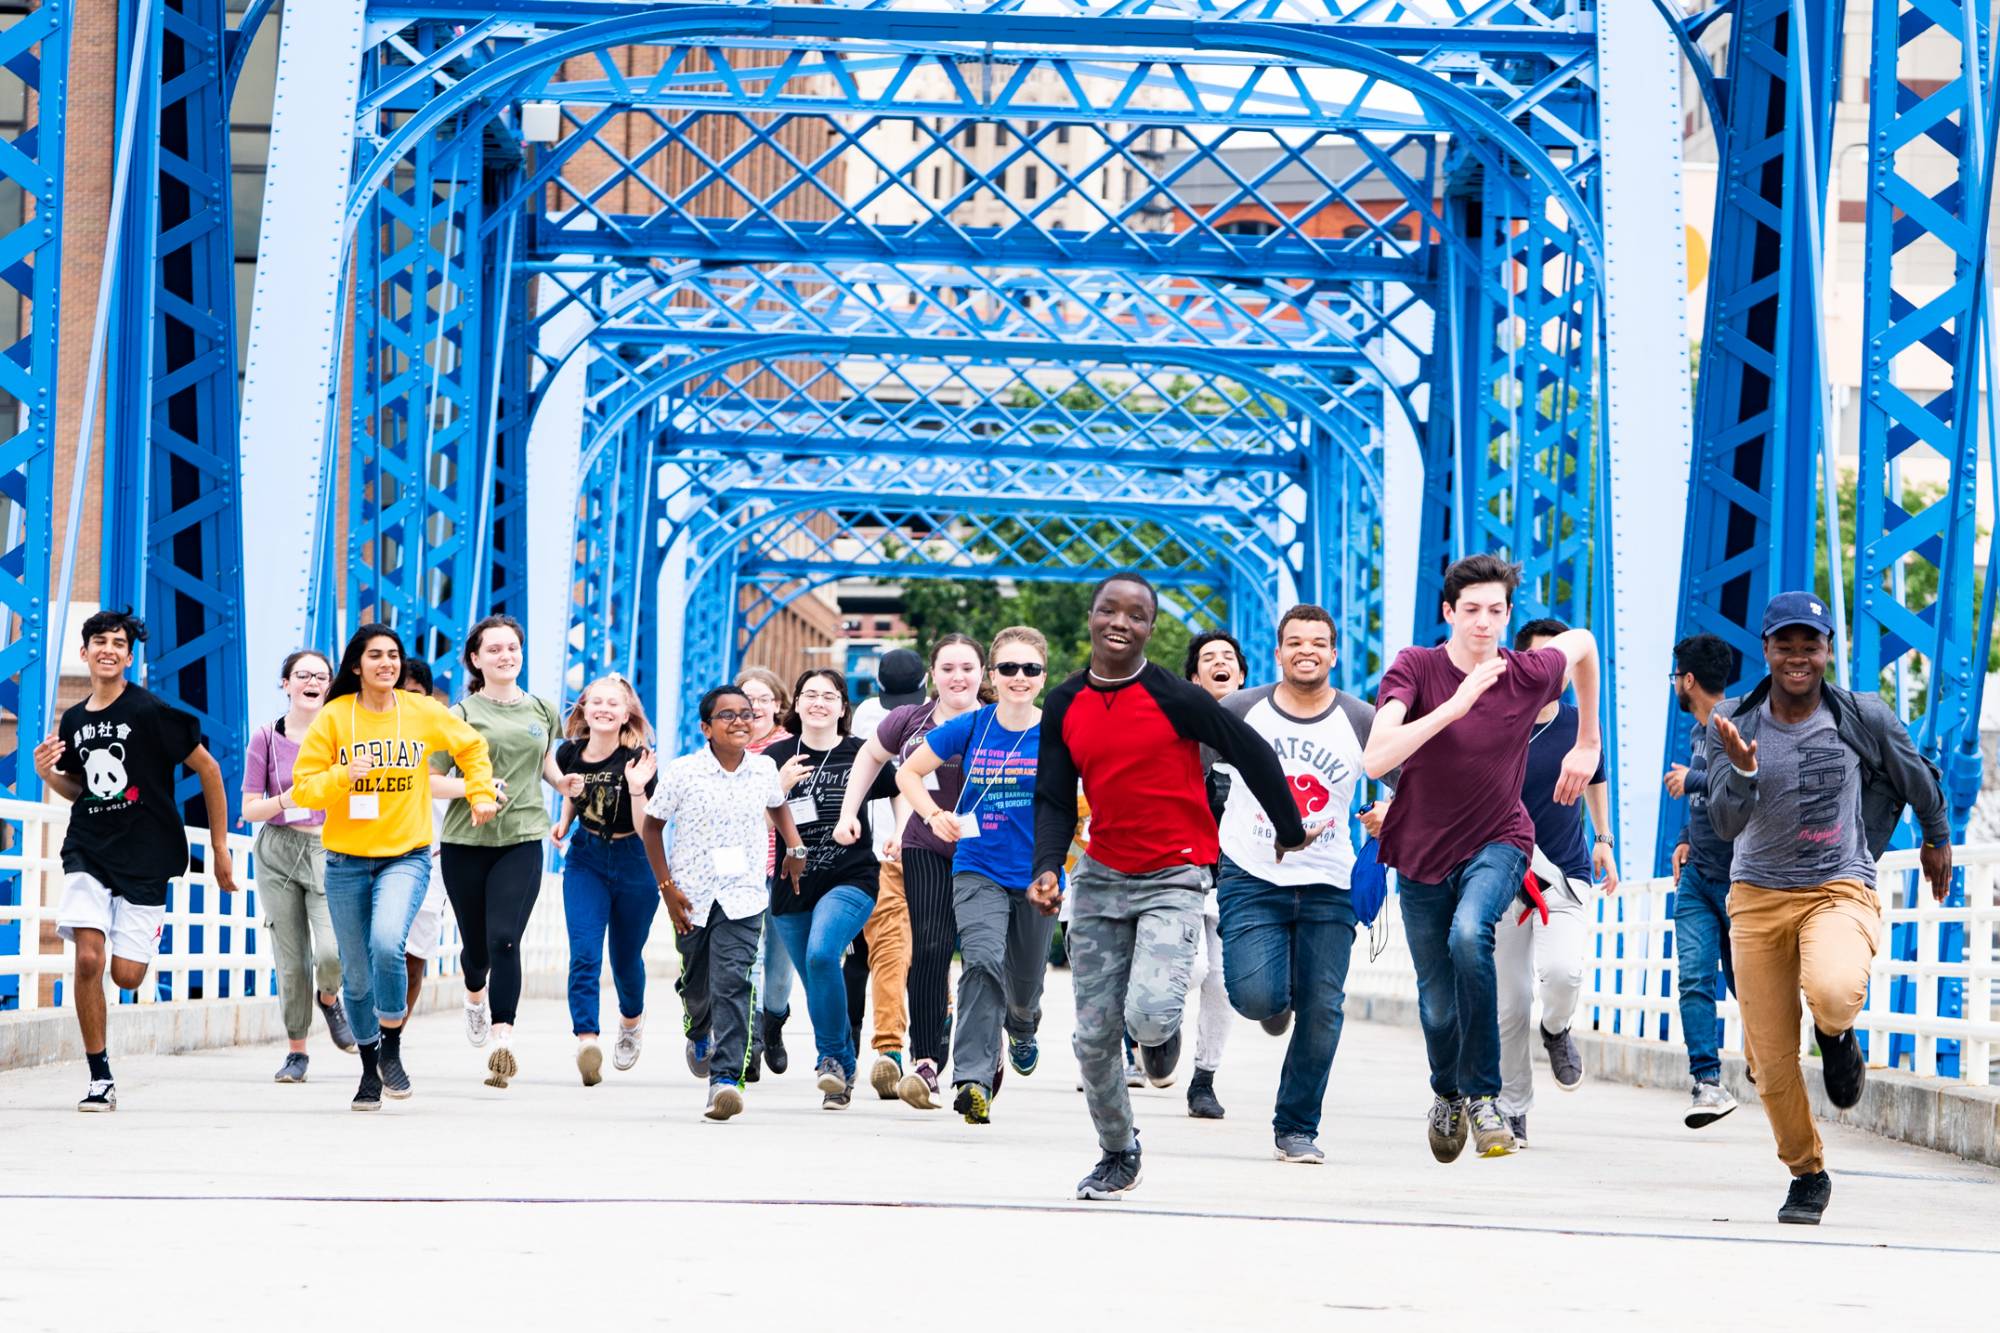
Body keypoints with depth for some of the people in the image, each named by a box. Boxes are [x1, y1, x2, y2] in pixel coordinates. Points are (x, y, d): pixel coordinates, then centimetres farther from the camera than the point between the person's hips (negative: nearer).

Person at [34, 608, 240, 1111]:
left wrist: (220, 847, -1)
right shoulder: (73, 720, 8)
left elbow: (208, 769, -3)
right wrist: (48, 773, -1)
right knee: (88, 960, -15)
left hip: (145, 857, -3)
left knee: (127, 976, -6)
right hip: (88, 852, 3)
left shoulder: (151, 711, -9)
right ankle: (100, 1078, -5)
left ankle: (138, 938, 33)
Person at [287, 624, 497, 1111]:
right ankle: (370, 1070, 26)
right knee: (357, 974, 6)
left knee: (387, 943, -26)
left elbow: (471, 745, 20)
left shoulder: (423, 714, 1)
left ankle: (391, 1050, -7)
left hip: (406, 856, -1)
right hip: (347, 861, 1)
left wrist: (481, 793, 12)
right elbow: (303, 787, -3)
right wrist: (342, 777, -19)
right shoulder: (333, 717, -2)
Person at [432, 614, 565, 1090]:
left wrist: (560, 780, 9)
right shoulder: (461, 715, -2)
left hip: (522, 840, 0)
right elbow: (429, 780, -3)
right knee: (476, 943, 12)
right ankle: (475, 994, 48)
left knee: (504, 939, -16)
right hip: (466, 842, 0)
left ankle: (502, 1039, -22)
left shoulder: (542, 710, 8)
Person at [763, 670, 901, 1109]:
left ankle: (832, 1057, -13)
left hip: (851, 880, -3)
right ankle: (844, 1072, 28)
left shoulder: (862, 755, 1)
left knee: (822, 954, -27)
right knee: (815, 981, 10)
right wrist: (780, 786, -16)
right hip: (792, 887, 3)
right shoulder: (776, 756, 5)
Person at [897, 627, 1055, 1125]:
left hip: (1036, 876, 1)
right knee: (982, 960, -27)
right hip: (978, 872, -1)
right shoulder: (970, 727, -3)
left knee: (1024, 986, 15)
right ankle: (972, 1080, -31)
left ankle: (1022, 1029, 53)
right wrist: (934, 815, -8)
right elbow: (908, 772, 9)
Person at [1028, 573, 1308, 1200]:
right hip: (1100, 877, 4)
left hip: (1173, 881, -4)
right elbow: (1054, 799, 6)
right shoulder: (1065, 707, 3)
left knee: (1148, 1015, -23)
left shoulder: (1175, 699, -11)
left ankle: (1161, 1034, 17)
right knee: (1094, 1035, 2)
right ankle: (1117, 1154, 23)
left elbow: (1253, 754, -3)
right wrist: (1047, 866, -12)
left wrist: (1291, 833, 6)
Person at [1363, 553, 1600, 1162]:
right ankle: (1446, 1095, 41)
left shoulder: (1529, 674, -11)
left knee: (1469, 936, -32)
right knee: (1437, 1004, 7)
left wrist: (1587, 745, 17)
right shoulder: (1415, 668, -16)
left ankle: (1483, 1095, -21)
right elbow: (1376, 759, -31)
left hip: (1496, 842, -1)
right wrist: (1456, 704, -37)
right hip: (1422, 851, 1)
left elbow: (1582, 642, 13)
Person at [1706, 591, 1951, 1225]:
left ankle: (1838, 1033, 4)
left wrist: (1937, 839, 26)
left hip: (1840, 890, -2)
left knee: (1832, 993, -35)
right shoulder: (1733, 724, -4)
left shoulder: (1864, 717, -7)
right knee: (1771, 1063, 1)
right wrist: (1741, 770, -30)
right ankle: (1807, 1176, 25)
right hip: (1758, 895, 2)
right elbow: (1726, 823, -12)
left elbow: (1917, 777, 13)